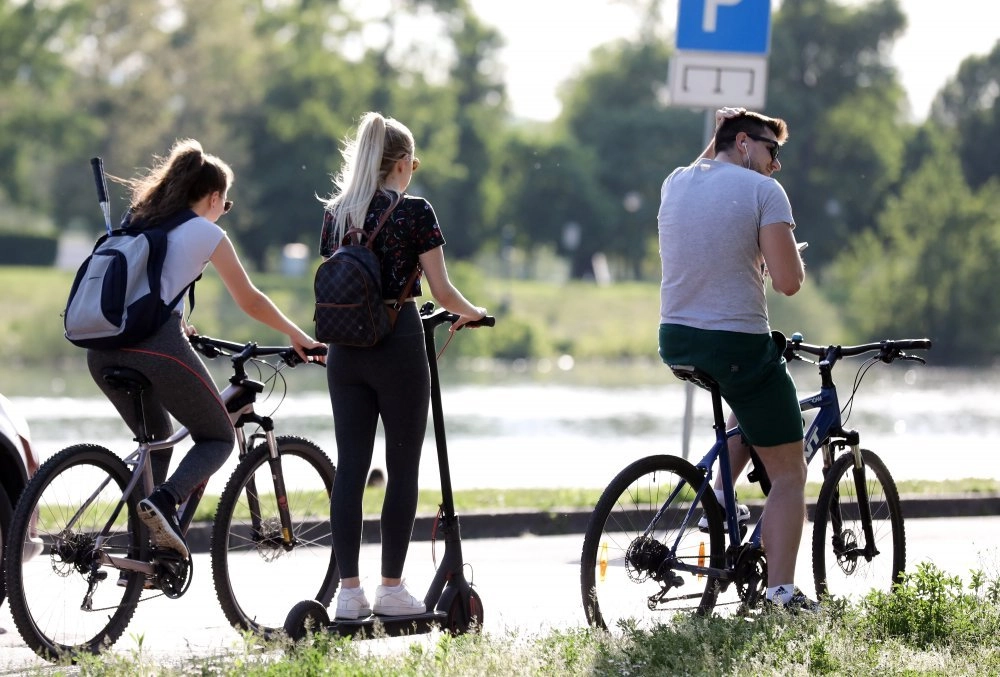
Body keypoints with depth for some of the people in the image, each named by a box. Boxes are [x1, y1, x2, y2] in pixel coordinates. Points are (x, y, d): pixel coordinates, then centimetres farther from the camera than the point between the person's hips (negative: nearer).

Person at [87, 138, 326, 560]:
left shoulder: (137, 219, 22)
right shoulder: (206, 233, 6)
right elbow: (249, 301, 10)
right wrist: (298, 336, 24)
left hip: (103, 348, 6)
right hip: (157, 347, -6)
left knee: (157, 437, 26)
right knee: (218, 438, 12)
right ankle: (163, 500, -17)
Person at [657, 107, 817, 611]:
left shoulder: (674, 182, 8)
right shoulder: (763, 191, -10)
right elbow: (788, 281, -15)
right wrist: (789, 254, 5)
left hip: (676, 342, 7)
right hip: (738, 346, -7)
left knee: (754, 400, 37)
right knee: (788, 473, 4)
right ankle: (781, 595, -7)